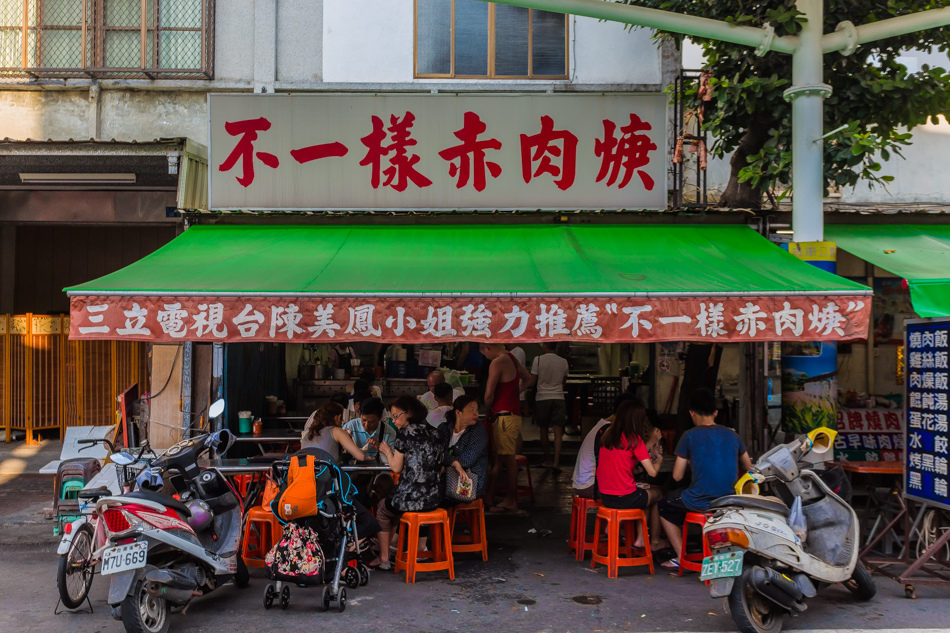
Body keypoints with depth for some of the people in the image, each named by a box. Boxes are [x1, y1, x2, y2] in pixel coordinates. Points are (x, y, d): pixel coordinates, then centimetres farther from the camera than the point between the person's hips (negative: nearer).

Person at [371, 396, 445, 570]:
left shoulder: (405, 432, -9)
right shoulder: (435, 433, 9)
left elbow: (396, 468, -6)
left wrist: (388, 452, 13)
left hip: (411, 496, -7)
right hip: (434, 498, 7)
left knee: (382, 509, 25)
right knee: (392, 503, 34)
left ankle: (383, 558, 28)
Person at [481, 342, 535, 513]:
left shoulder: (497, 362, -15)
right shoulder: (512, 358, 13)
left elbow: (489, 395, -16)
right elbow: (529, 379, 27)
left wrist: (488, 409, 3)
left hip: (505, 415, -10)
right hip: (513, 414, 10)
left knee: (508, 458, -4)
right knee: (497, 456, 13)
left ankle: (511, 500, 1)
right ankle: (488, 497, 18)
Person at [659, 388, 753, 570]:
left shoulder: (690, 436, -8)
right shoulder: (731, 435, 4)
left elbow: (677, 476, -4)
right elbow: (748, 468, 16)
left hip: (700, 503, -5)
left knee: (665, 505, 21)